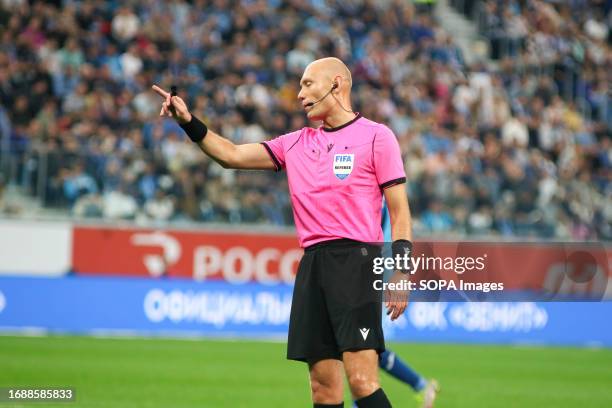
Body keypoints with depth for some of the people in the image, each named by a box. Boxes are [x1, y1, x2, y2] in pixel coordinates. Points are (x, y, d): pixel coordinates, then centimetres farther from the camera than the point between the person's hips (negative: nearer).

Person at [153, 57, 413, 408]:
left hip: (356, 261, -6)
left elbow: (400, 210, -2)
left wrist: (401, 272, -10)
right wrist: (188, 121, 7)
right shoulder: (295, 144, 18)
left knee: (361, 379, -17)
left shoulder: (376, 136, 1)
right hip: (312, 263, 6)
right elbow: (232, 156, 18)